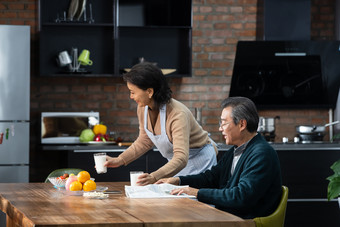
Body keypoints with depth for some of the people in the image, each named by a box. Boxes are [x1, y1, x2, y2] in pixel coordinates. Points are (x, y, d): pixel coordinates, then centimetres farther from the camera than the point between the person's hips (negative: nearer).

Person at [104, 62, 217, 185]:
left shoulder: (177, 114, -34)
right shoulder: (143, 108, -10)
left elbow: (181, 158, -44)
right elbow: (145, 141, 9)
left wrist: (154, 177, -59)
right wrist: (119, 160, -3)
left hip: (200, 160, -7)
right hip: (174, 161, 7)